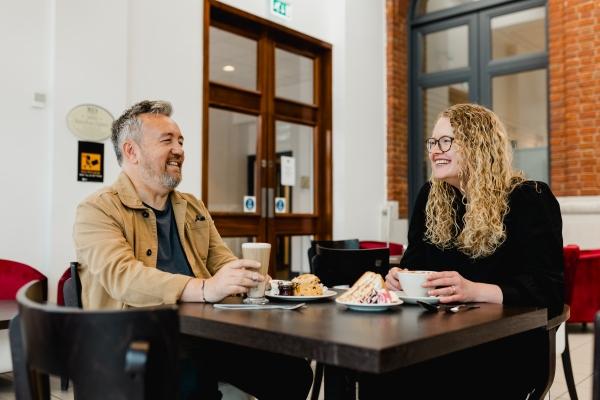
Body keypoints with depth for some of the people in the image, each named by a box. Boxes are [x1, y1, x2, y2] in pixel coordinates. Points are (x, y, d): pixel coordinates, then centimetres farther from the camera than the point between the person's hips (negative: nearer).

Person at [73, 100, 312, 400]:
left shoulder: (193, 208, 21)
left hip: (202, 332, 6)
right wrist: (205, 288, -32)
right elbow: (121, 276, -18)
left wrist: (255, 279, -8)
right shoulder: (97, 210, -1)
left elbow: (223, 262, 15)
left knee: (292, 369, -15)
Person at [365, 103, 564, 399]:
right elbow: (413, 261, 15)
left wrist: (474, 290, -30)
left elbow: (548, 288, -15)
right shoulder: (430, 197, 10)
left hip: (507, 347, -4)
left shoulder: (528, 200, -7)